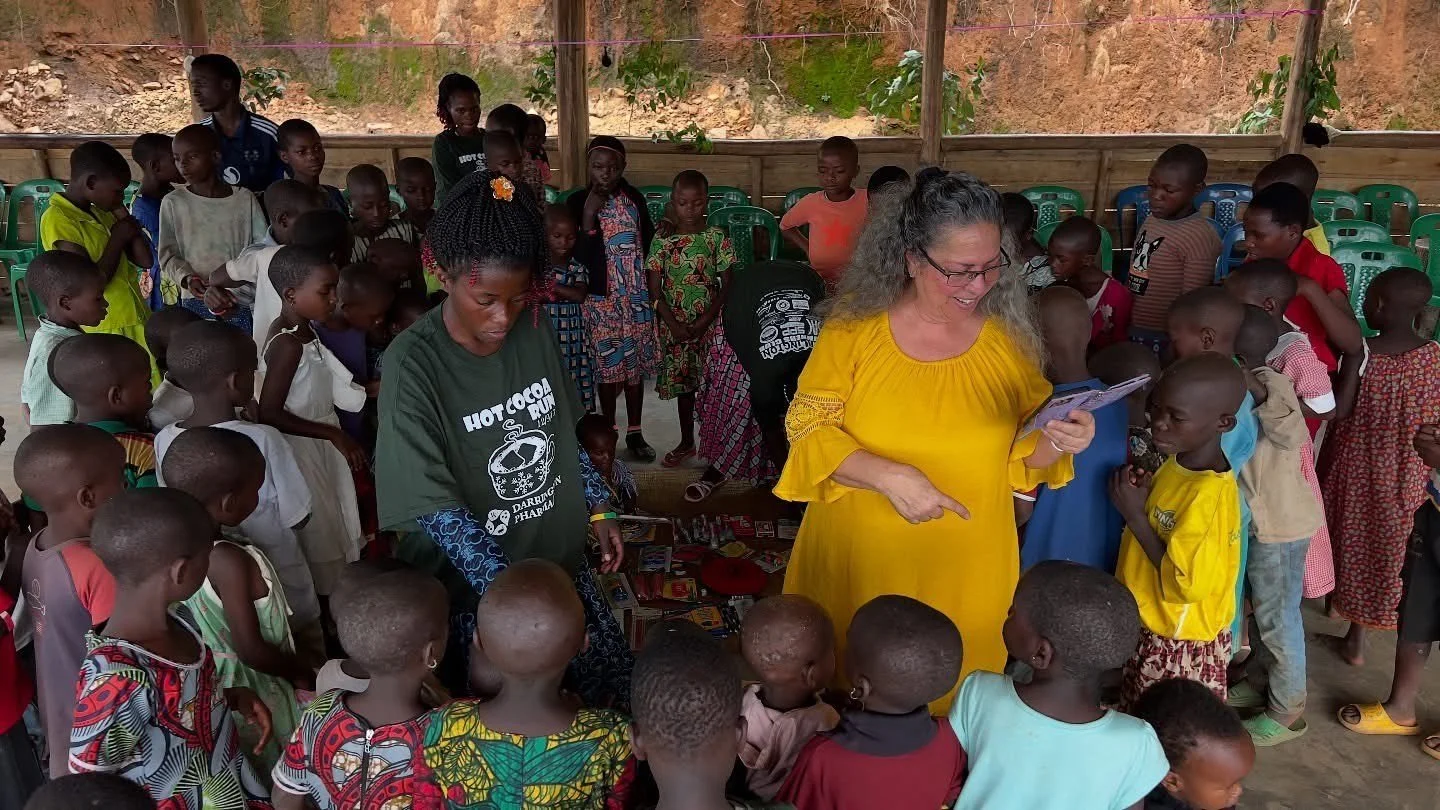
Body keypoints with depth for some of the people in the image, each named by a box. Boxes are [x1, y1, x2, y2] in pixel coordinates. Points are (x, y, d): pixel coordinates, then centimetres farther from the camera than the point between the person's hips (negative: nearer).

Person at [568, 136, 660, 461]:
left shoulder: (634, 198, 3)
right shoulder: (578, 203, -6)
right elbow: (579, 256, -15)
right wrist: (589, 217, -21)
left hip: (637, 295, 3)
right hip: (602, 297, -3)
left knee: (636, 363, 10)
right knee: (607, 365, 5)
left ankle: (635, 432, 22)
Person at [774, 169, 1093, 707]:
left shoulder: (1006, 338, -3)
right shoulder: (855, 326, -10)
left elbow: (1022, 452, 5)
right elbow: (807, 427, -10)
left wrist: (1056, 442, -17)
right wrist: (888, 476, -23)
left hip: (964, 568, 2)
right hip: (858, 558, -1)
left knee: (952, 705, 16)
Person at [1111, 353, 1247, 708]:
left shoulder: (1208, 495, -30)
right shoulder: (1177, 460, -3)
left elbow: (1185, 585, -29)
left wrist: (1134, 514, -26)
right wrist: (1142, 495, -6)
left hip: (1180, 644, -8)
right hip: (1148, 627, 8)